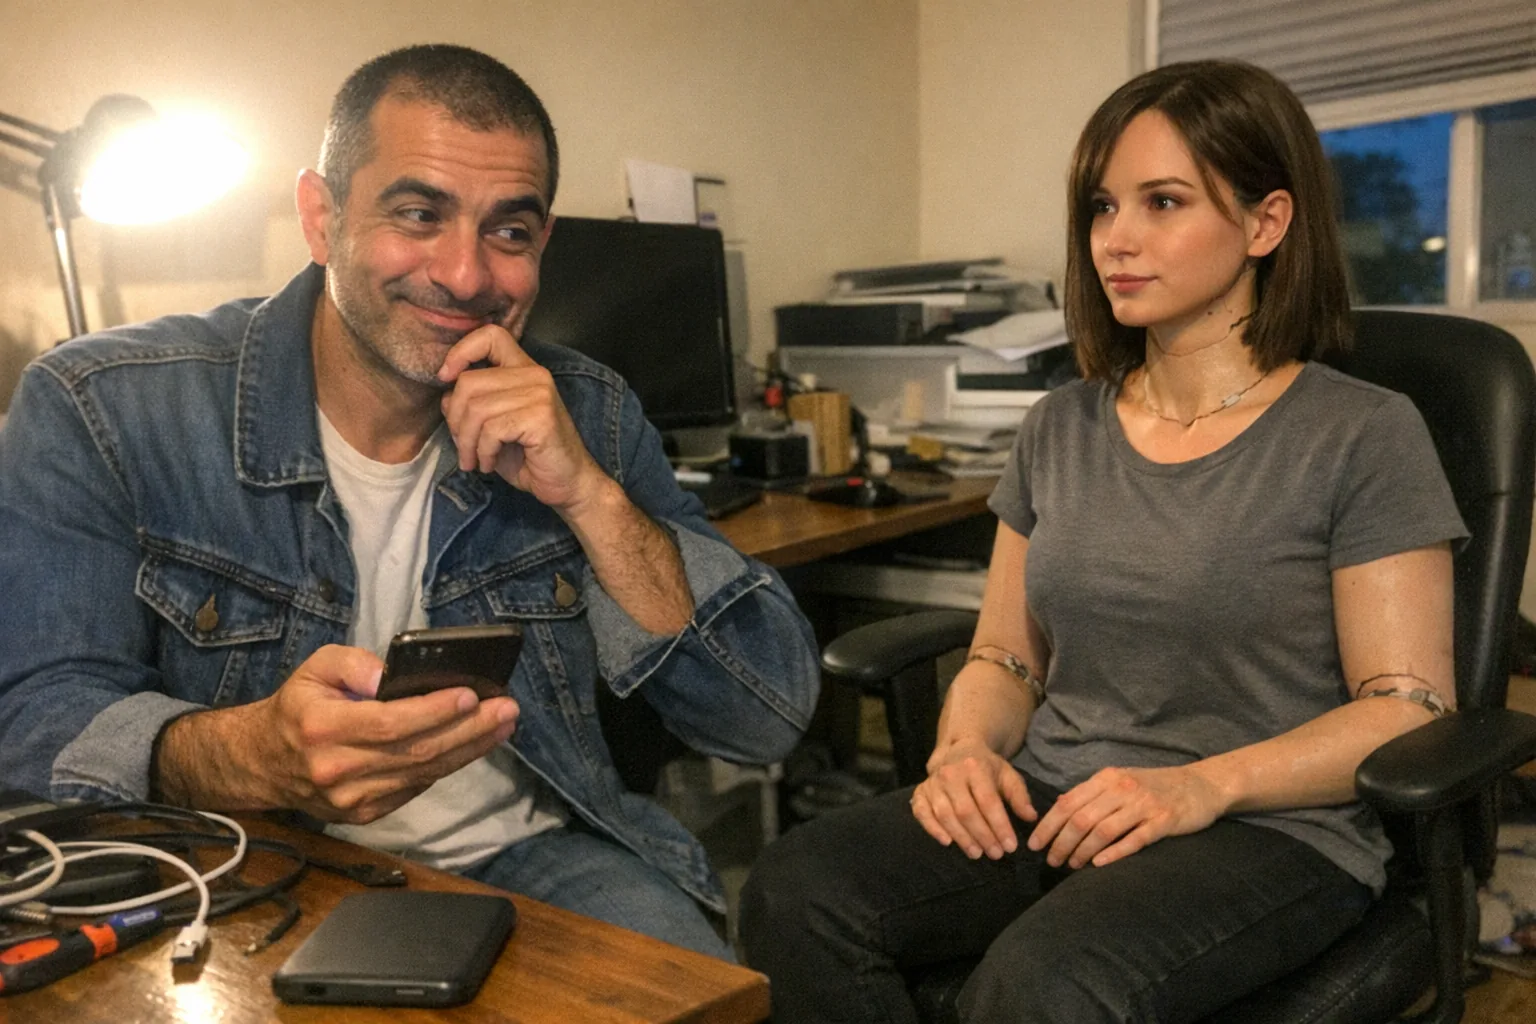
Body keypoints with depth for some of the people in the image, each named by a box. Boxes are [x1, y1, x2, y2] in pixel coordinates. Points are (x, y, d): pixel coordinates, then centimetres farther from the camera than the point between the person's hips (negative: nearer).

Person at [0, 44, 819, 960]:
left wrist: (588, 496, -18)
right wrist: (251, 756, -36)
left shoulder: (586, 414, -2)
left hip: (529, 861, 2)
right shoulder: (101, 411, -9)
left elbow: (772, 717, -5)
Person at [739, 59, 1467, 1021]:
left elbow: (1409, 708, -5)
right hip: (1047, 807, 4)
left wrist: (1205, 784, -20)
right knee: (795, 892, -23)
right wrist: (968, 748, -9)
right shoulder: (1060, 429, 12)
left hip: (1273, 829, -3)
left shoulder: (1365, 435, -2)